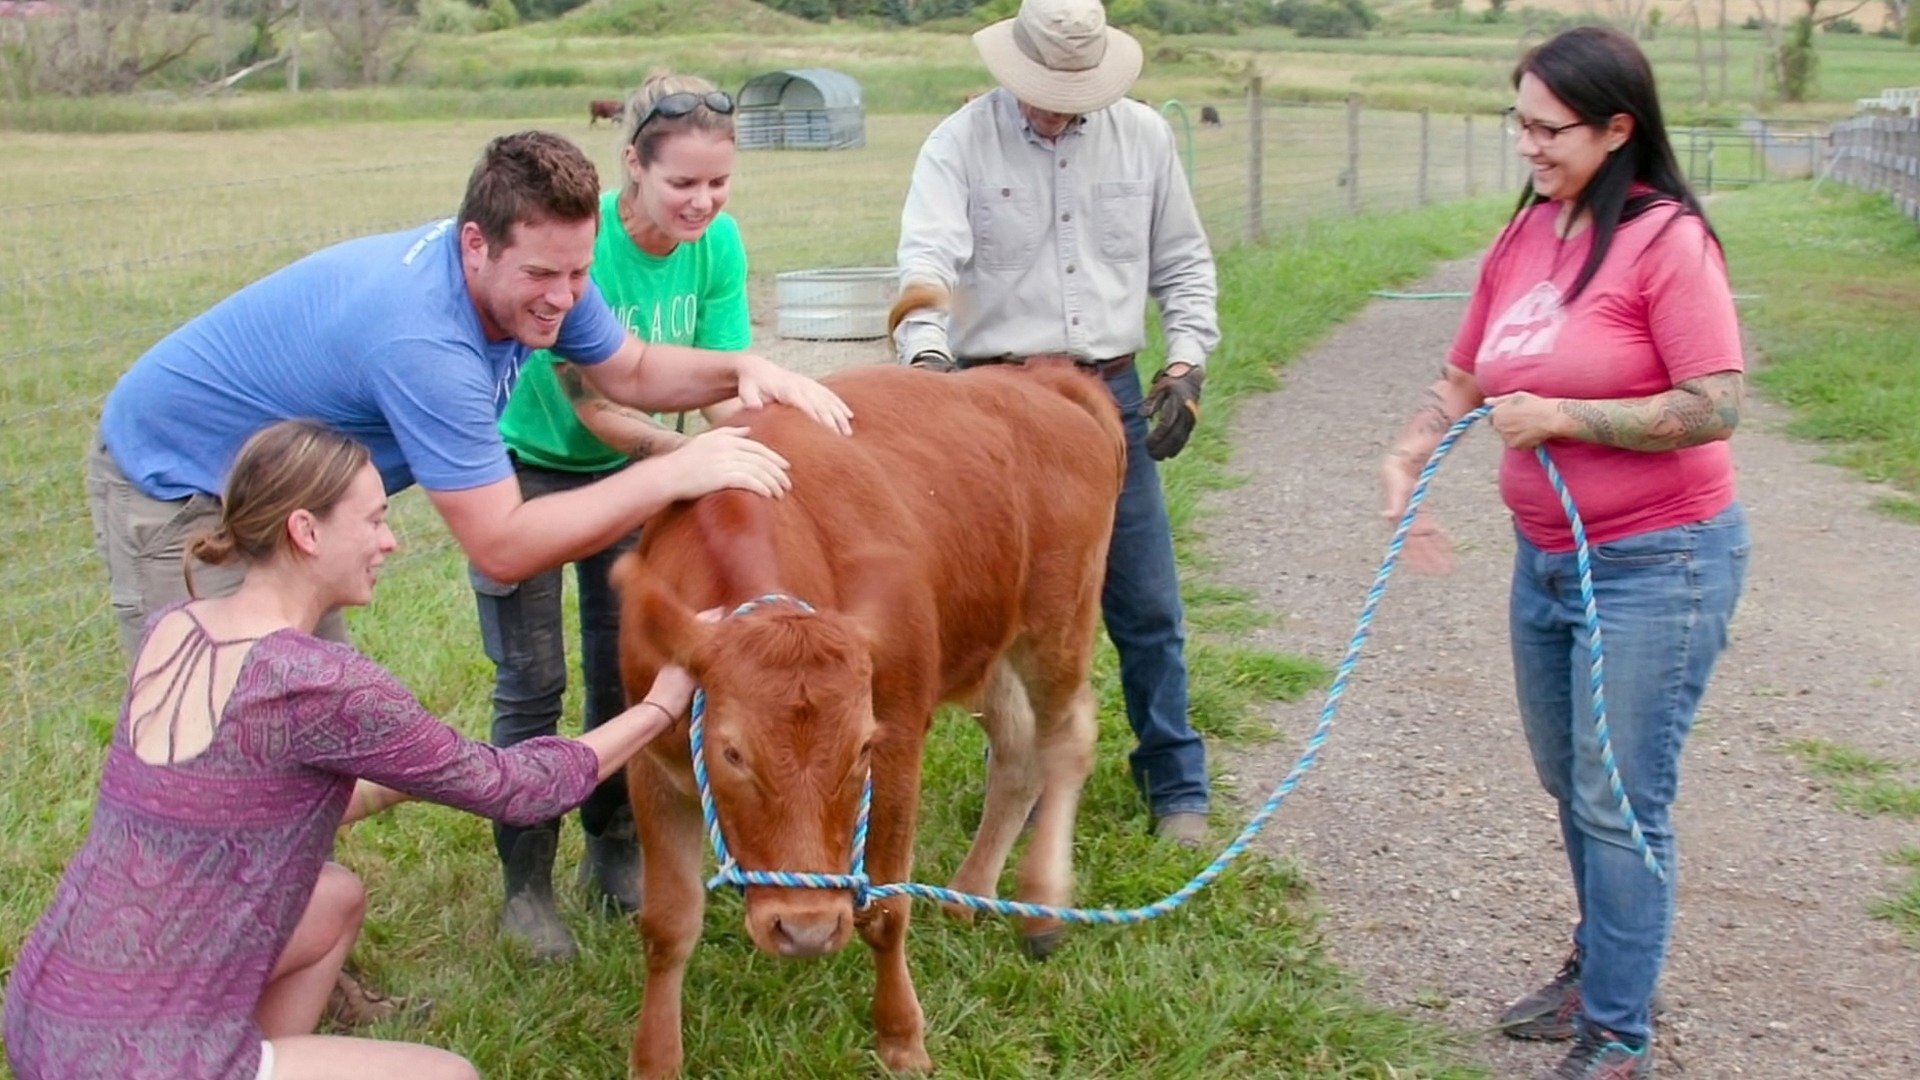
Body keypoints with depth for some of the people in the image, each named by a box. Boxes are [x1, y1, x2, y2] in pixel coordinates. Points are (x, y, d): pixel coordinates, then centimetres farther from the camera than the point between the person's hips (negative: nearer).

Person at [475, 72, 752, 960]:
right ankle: (525, 887, 12)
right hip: (526, 466, -5)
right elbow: (591, 403, -28)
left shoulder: (717, 245, -15)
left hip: (628, 475, 5)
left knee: (625, 670, 11)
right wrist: (683, 450, -40)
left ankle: (615, 853, 29)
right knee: (532, 684, -2)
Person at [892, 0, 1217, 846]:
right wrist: (927, 348, -36)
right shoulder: (959, 144, -4)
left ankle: (1177, 790, 20)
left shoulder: (1143, 137, 5)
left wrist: (1186, 362, 3)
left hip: (1111, 398, 2)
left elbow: (1183, 264, 13)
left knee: (1147, 607, 6)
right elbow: (928, 259, -18)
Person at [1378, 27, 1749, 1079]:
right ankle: (1602, 964, 41)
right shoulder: (1522, 238, 4)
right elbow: (1462, 378, 13)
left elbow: (1715, 408, -21)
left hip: (1655, 561, -8)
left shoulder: (1667, 240, -17)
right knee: (1570, 784, 21)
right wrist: (1406, 457, -4)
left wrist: (1562, 417, -22)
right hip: (1546, 554, 8)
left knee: (1620, 801, 0)